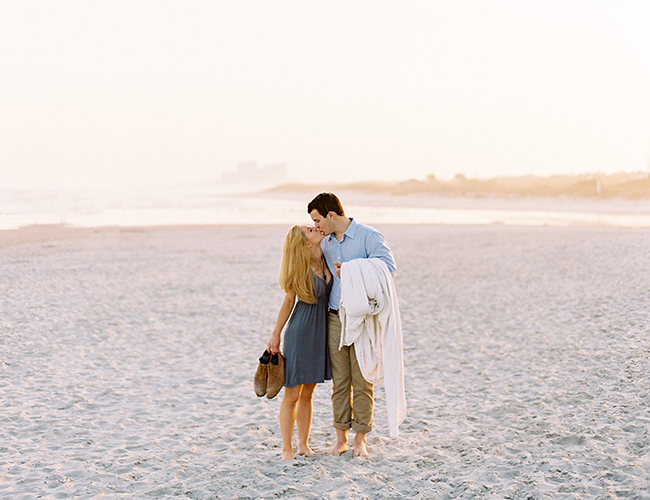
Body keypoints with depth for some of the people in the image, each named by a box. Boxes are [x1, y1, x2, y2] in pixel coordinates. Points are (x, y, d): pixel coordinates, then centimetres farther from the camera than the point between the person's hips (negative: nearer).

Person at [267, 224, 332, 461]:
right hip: (300, 333, -6)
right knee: (292, 395, 0)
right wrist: (276, 334, 0)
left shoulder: (327, 261, 2)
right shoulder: (301, 268, -14)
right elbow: (289, 301, -4)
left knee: (307, 394, 13)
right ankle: (287, 448, 9)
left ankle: (303, 444, 22)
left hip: (320, 332, 6)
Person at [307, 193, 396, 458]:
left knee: (362, 382, 1)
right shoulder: (325, 243, 13)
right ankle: (341, 438, 17)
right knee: (339, 382, 7)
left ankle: (360, 439, 12)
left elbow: (388, 266, -20)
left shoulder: (369, 236, -7)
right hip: (335, 319, 5)